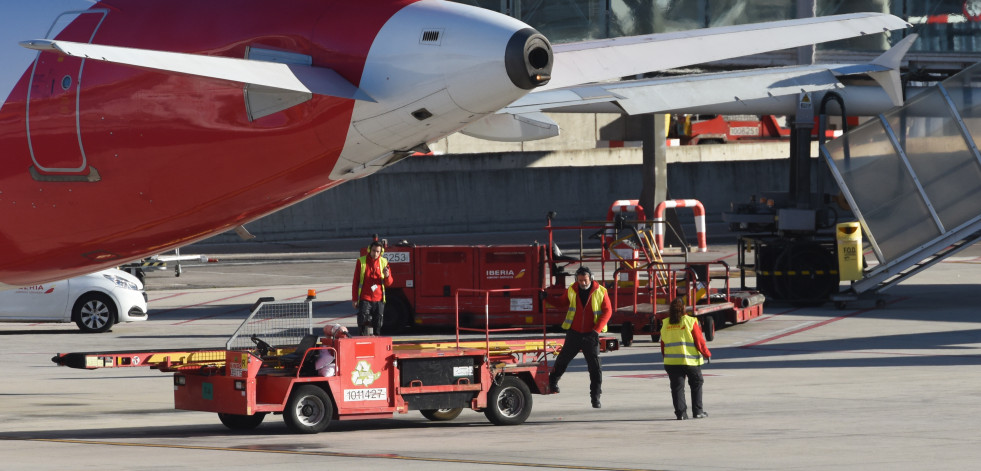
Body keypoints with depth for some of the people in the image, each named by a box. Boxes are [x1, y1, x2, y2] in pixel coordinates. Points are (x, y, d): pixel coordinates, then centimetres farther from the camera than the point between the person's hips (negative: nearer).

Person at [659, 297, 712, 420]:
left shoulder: (665, 324, 3)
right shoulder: (690, 322, -8)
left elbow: (663, 344, 9)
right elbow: (699, 341, -5)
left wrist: (666, 357, 22)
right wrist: (707, 354, 9)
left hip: (671, 362, 2)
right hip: (691, 361, -2)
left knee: (677, 387, 5)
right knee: (696, 384, 14)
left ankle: (680, 413, -1)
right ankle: (697, 411, 16)